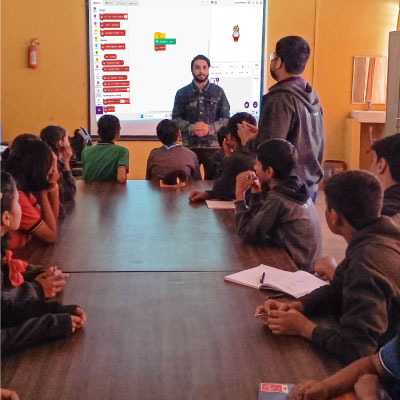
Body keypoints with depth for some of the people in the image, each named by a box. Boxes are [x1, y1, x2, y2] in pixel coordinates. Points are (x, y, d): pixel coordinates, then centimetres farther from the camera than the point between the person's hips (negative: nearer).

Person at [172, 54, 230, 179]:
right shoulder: (182, 93, 9)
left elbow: (225, 118, 5)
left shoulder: (218, 92, 7)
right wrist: (191, 128, -15)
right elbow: (176, 118, 4)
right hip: (189, 146, 0)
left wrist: (210, 128, -13)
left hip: (213, 146, 0)